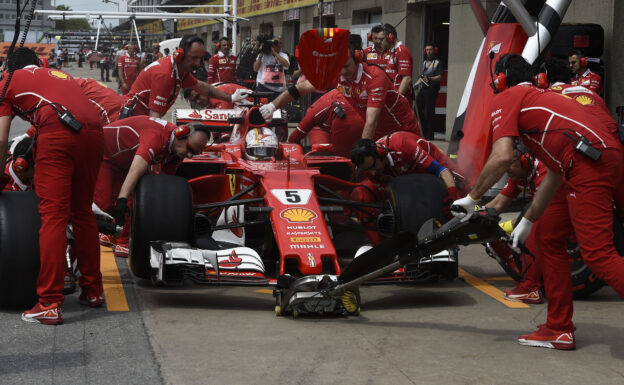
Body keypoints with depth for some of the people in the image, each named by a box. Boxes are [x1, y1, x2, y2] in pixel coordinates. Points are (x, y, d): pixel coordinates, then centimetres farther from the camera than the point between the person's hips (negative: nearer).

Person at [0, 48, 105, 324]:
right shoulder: (59, 75, 37)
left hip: (57, 133, -5)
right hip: (93, 132, 5)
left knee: (53, 216, -5)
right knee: (83, 212, 18)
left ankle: (50, 304, -9)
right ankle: (93, 290, 25)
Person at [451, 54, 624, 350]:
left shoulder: (506, 99, 8)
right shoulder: (541, 98, 33)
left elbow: (502, 157, -9)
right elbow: (554, 174, 32)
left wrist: (471, 198, 2)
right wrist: (527, 221, 36)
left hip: (589, 164, -9)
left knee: (598, 254, -15)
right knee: (548, 236, 20)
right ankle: (559, 329, 23)